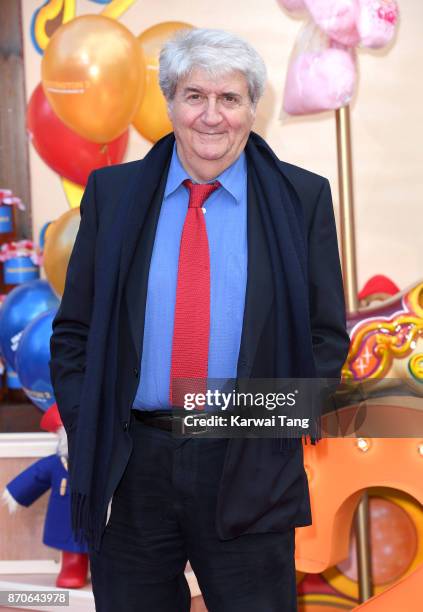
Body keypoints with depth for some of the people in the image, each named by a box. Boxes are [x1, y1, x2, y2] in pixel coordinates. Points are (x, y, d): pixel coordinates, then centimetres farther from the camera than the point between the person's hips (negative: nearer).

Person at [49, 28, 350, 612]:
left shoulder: (302, 197, 1)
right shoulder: (112, 192, 4)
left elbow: (328, 334, 4)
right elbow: (72, 331, 7)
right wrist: (86, 439, -3)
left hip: (249, 473, -1)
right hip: (130, 469, 2)